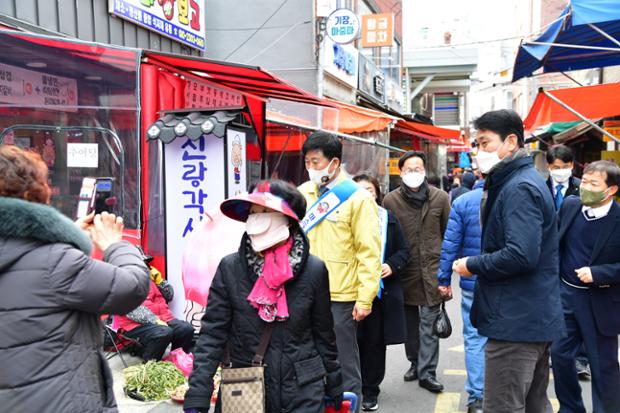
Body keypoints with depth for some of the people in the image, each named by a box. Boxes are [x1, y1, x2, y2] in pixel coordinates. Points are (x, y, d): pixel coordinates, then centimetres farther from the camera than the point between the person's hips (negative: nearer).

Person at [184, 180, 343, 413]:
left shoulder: (314, 270, -5)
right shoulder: (229, 269, -6)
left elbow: (324, 335, 4)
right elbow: (212, 335, -7)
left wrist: (335, 390, 10)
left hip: (303, 394, 0)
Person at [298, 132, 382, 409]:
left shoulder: (357, 198, -6)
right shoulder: (303, 193, 8)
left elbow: (369, 252, -9)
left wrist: (365, 298, -13)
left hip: (340, 297, -5)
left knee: (344, 365, 6)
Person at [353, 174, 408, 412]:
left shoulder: (389, 219, 7)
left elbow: (403, 250, 11)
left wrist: (392, 266, -6)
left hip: (382, 291, 3)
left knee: (375, 342, 9)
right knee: (353, 342, 3)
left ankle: (370, 391, 21)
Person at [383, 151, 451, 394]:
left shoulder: (440, 198, 0)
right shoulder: (391, 200, 0)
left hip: (432, 270, -1)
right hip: (404, 271, 1)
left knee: (429, 324, 1)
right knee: (410, 322, 14)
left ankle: (427, 372, 10)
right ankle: (415, 362, 30)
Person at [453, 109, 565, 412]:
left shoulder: (519, 188, -17)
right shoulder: (526, 180, 15)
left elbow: (521, 256, -28)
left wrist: (472, 266, -14)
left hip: (516, 322, -11)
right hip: (537, 319, 11)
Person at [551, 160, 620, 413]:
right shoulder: (570, 205, -1)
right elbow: (556, 239, 13)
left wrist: (598, 273, -23)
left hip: (600, 302, -5)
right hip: (565, 294, 5)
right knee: (560, 354, 14)